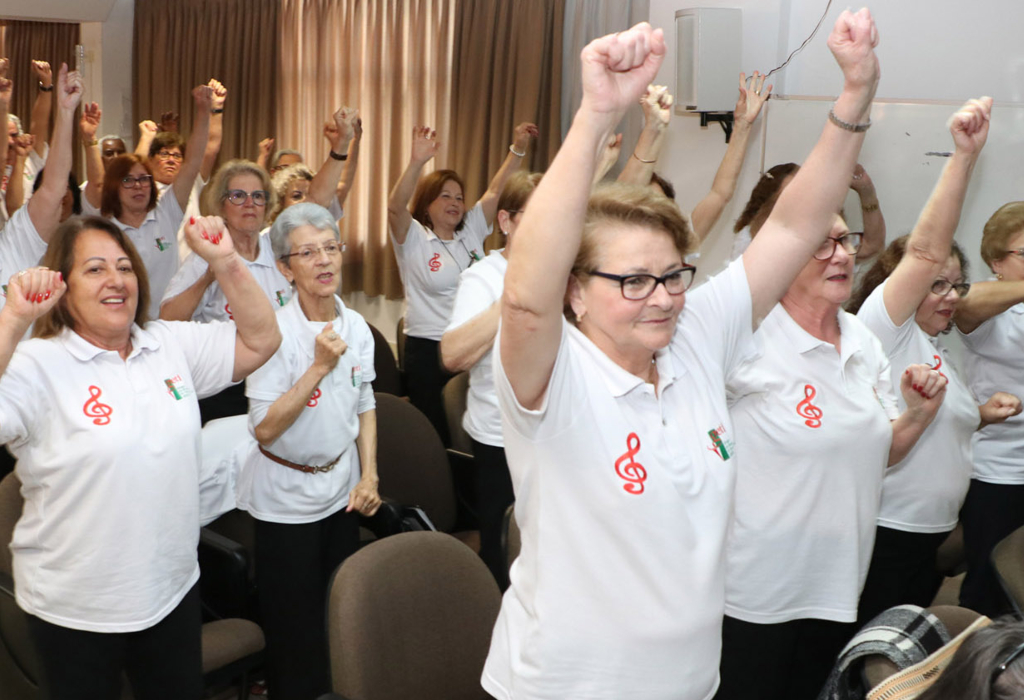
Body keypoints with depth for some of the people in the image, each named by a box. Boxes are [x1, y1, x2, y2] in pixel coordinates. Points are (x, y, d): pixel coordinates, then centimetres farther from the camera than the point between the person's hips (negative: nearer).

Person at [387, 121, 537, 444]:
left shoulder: (471, 232, 11)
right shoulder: (413, 238, -3)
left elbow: (496, 191, 7)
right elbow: (395, 207, -21)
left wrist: (518, 149, -3)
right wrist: (417, 162, -34)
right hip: (428, 349, -4)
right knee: (437, 436, 1)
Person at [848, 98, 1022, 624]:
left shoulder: (934, 348, 14)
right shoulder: (883, 330, -13)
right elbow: (925, 252, -26)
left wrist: (982, 414, 7)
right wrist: (964, 157, -30)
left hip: (934, 530, 9)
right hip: (883, 530, -9)